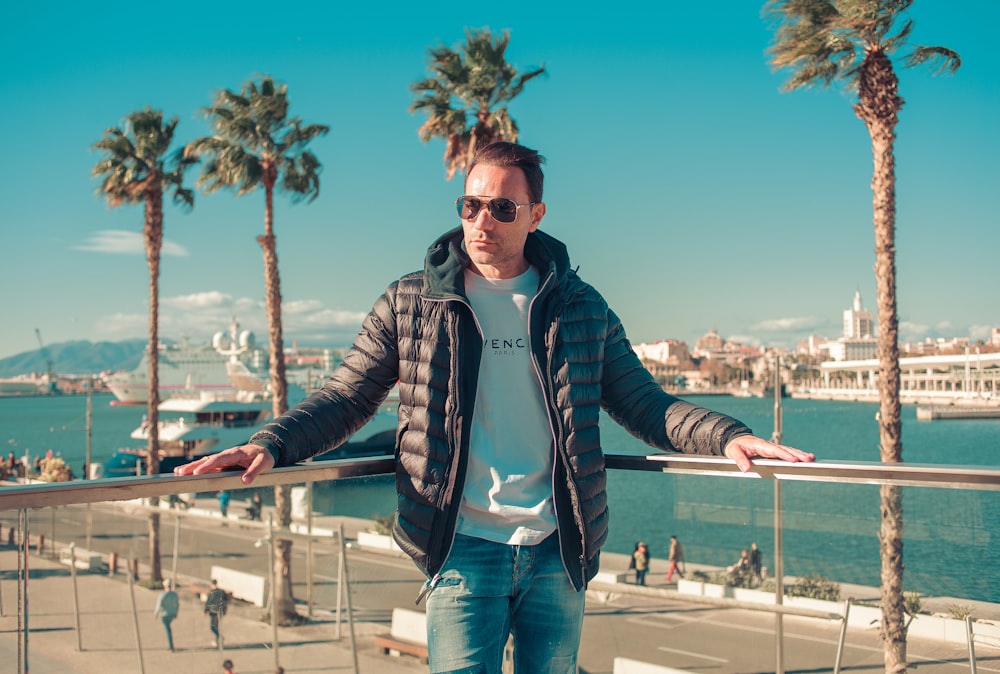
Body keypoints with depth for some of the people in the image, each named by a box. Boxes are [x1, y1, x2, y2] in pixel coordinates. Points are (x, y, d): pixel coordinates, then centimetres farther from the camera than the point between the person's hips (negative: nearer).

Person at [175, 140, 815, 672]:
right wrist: (271, 444, -14)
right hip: (463, 548, -2)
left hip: (557, 552, 2)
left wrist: (727, 436, -9)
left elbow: (645, 403, 8)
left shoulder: (580, 306, 7)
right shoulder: (409, 303, 4)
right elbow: (344, 398, 3)